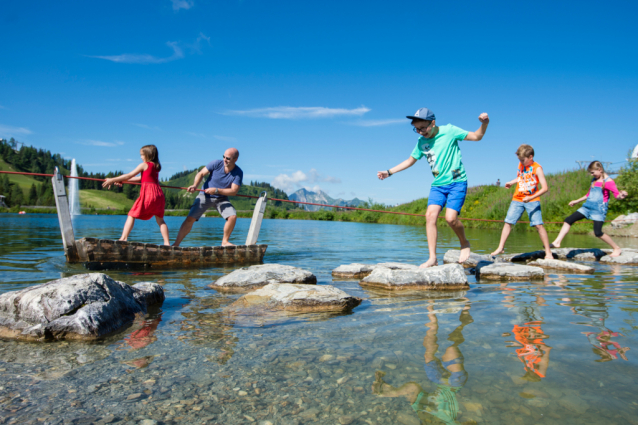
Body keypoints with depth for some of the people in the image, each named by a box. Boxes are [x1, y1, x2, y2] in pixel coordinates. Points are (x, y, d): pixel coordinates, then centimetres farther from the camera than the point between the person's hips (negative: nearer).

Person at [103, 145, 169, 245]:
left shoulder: (144, 165, 3)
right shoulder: (156, 166, 23)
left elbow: (129, 176, 3)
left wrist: (112, 180, 11)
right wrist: (121, 181, 31)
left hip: (147, 193, -6)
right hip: (159, 193, 6)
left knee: (132, 215, 3)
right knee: (160, 219, 9)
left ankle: (123, 238, -4)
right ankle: (167, 242, 2)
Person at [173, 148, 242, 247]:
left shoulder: (238, 173, -14)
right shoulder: (216, 163, -13)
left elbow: (234, 191, -19)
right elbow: (201, 174, -7)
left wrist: (216, 190, -28)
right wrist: (195, 185, -25)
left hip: (222, 199, 1)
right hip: (205, 195, 0)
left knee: (232, 216, -21)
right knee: (190, 219, -10)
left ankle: (225, 241, -1)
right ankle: (176, 243, 0)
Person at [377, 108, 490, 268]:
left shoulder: (449, 131, -6)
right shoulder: (421, 142, 5)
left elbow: (476, 136, -2)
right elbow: (410, 160, 18)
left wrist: (484, 124, -21)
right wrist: (389, 172, 15)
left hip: (457, 182, -4)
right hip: (438, 184, 4)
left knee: (450, 218, -18)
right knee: (430, 215, -13)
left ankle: (464, 243, 13)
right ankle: (432, 258, -10)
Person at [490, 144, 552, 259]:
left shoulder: (537, 168, -11)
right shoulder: (521, 165, 6)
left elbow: (545, 188, -17)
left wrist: (531, 198, -27)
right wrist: (511, 182, 9)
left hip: (532, 200, -5)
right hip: (517, 199, 5)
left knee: (538, 225, -11)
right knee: (508, 222, 1)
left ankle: (548, 252, -2)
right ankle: (500, 247, 9)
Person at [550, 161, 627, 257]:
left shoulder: (608, 182, -8)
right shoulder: (594, 180, 15)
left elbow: (617, 194, -16)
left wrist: (622, 195, -39)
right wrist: (577, 201, 33)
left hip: (599, 209, -7)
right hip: (587, 206, 8)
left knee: (598, 232, -14)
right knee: (568, 220, -4)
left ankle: (617, 248, 8)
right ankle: (557, 242, -4)